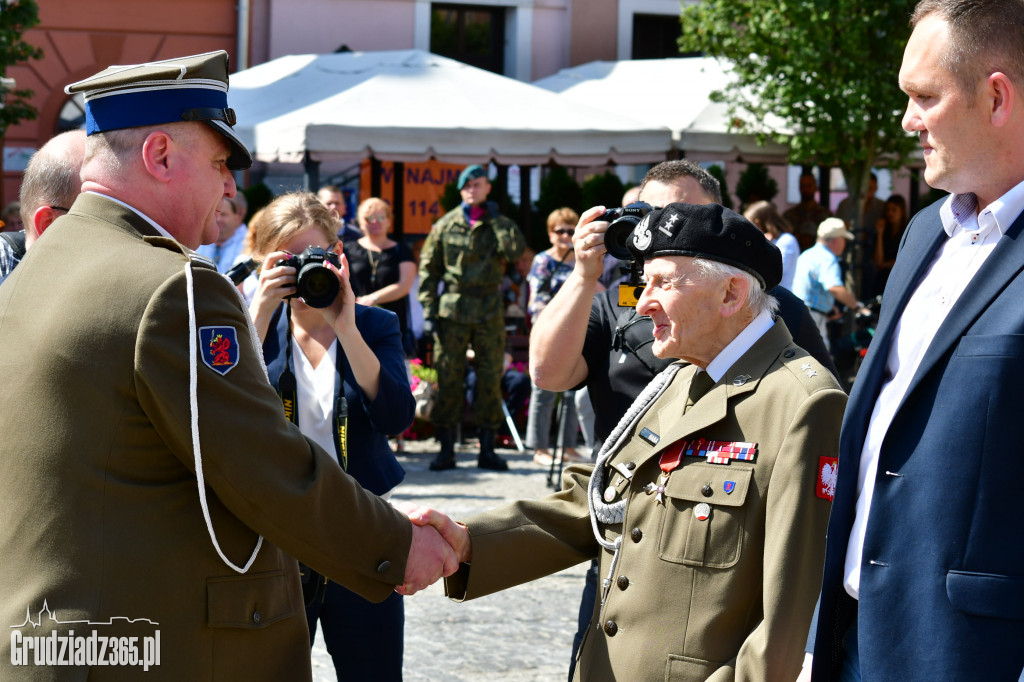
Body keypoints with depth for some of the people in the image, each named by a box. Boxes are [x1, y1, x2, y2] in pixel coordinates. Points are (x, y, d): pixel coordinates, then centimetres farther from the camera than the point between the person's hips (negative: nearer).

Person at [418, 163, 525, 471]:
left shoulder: (499, 224, 6)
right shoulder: (445, 226, 5)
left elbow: (515, 249, -15)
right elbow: (428, 269, 6)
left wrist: (496, 219, -10)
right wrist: (429, 310, -2)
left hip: (489, 312, 1)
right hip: (452, 311, -1)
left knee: (490, 378, 2)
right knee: (448, 379, -1)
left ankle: (487, 449, 10)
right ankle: (446, 449, 5)